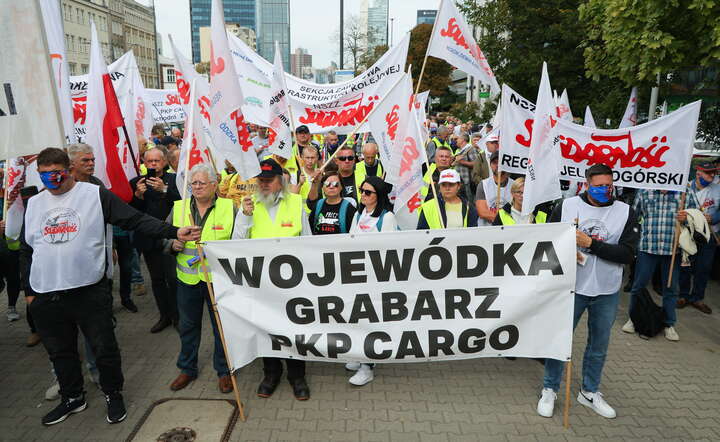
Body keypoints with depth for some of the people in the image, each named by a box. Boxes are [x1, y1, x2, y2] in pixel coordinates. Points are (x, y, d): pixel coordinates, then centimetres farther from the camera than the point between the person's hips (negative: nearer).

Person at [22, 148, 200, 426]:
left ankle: (113, 395, 29)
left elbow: (136, 221, -11)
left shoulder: (95, 194, -5)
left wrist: (174, 232, -22)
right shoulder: (34, 204, 10)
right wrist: (29, 289, 15)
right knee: (60, 352, 18)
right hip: (45, 296, 4)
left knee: (104, 348, 6)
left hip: (90, 291, -4)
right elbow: (27, 250, 18)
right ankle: (72, 398, 39)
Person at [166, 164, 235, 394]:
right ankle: (187, 369, 36)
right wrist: (173, 244, -9)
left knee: (222, 326, 9)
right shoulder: (178, 208, 5)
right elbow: (164, 237, 12)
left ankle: (224, 371, 28)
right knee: (187, 325, 17)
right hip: (187, 279, 3)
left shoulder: (229, 208, -4)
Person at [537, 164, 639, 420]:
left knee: (599, 346, 16)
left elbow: (626, 254, -12)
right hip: (571, 288, -2)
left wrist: (590, 243, -20)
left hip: (607, 293, 2)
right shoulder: (567, 206, -4)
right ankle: (549, 390, 26)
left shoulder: (625, 212, -3)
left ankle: (589, 393, 36)